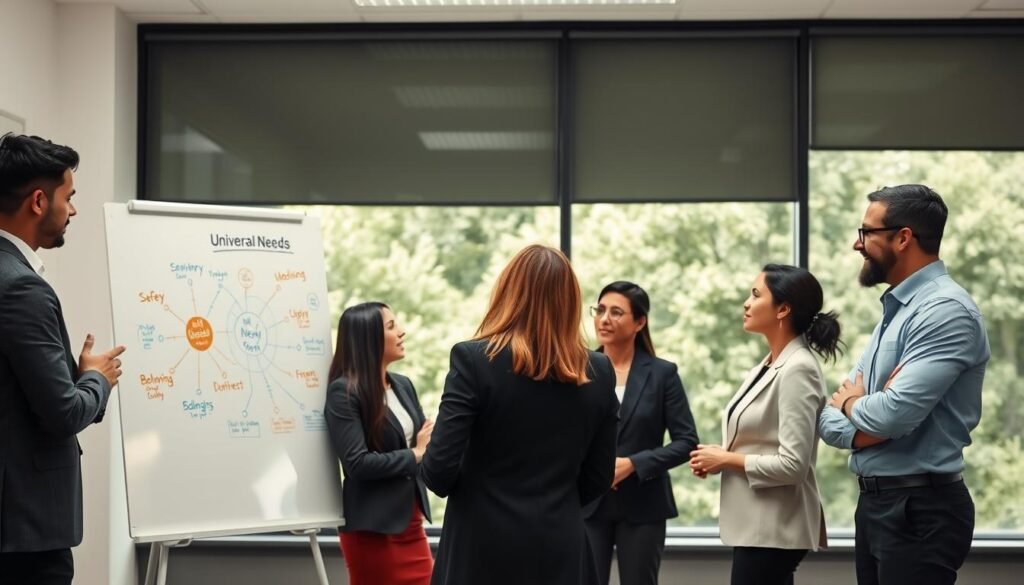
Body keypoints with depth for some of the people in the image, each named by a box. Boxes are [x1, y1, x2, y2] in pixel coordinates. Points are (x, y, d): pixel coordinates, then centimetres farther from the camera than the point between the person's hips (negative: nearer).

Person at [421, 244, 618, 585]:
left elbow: (439, 469, -12)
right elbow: (599, 479, 7)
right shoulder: (598, 373, 1)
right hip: (559, 550, 3)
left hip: (483, 547, -3)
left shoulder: (474, 359, -10)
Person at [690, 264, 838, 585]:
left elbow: (792, 465, -22)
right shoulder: (768, 366, 11)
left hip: (774, 528, -9)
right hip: (756, 524, 9)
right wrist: (717, 458, 3)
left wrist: (727, 459, -12)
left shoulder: (797, 369, -17)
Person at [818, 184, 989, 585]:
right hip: (875, 502, 9)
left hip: (919, 510, -9)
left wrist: (851, 403, -4)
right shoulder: (895, 312, 14)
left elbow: (894, 414, -26)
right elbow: (831, 420, 11)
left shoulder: (946, 310, -15)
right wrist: (867, 411, -11)